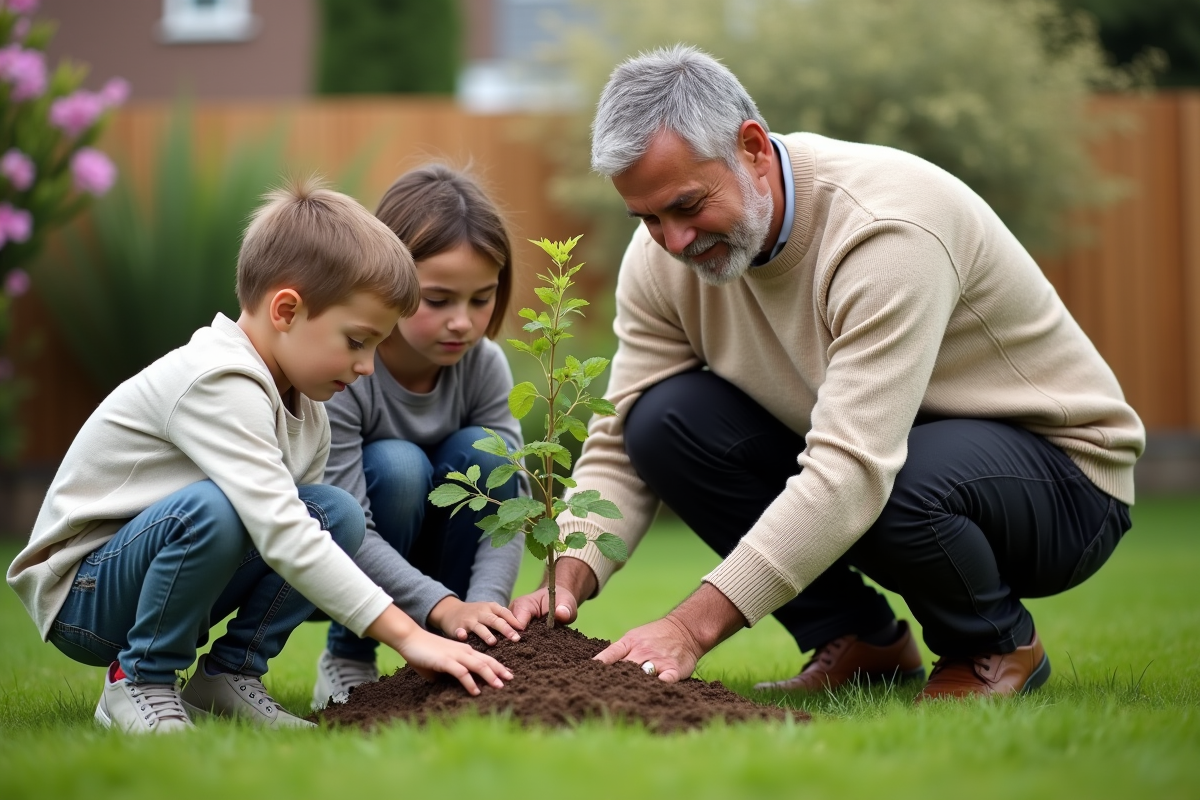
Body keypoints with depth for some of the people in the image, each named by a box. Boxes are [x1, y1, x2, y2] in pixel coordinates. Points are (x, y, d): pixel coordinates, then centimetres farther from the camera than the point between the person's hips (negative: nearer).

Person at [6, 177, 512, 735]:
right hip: (79, 594, -8)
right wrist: (407, 635, -37)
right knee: (213, 508, -36)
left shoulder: (304, 407, 4)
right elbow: (280, 535, -36)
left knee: (337, 513, -9)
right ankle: (139, 683, -16)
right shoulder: (217, 384, -27)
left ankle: (229, 673, -2)